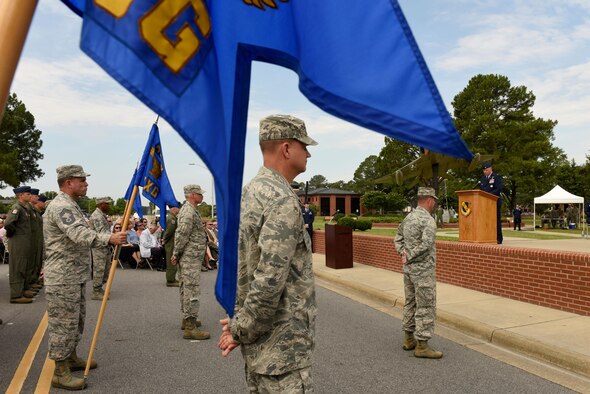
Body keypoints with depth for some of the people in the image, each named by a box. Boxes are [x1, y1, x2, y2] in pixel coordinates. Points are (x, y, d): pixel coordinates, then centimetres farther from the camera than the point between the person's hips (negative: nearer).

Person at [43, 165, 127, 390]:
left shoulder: (71, 205, 16)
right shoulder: (61, 206, -19)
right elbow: (79, 234, -34)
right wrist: (110, 239, -44)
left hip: (75, 276, 11)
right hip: (62, 278, -11)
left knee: (75, 320, 20)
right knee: (63, 323, -2)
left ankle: (71, 357, 35)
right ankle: (60, 372, 7)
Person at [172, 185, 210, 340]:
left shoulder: (188, 209, 17)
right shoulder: (189, 212, -17)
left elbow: (181, 235, 21)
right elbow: (181, 235, -20)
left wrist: (176, 254, 21)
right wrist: (176, 254, -11)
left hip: (189, 257, 11)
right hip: (191, 257, -11)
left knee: (186, 288, 17)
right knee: (192, 290, -11)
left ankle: (187, 319, 28)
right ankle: (190, 327, -10)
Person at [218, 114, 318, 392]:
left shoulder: (251, 190, 9)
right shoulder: (283, 200, -21)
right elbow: (270, 281, -27)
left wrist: (239, 322, 10)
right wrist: (240, 330, -13)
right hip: (281, 347, -9)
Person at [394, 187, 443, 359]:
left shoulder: (409, 217, 9)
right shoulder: (428, 220, -18)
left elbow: (398, 238, 15)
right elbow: (426, 244, -28)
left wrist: (403, 253, 0)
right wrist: (409, 258, -16)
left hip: (409, 269, 9)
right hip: (423, 270, -9)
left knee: (411, 303, 16)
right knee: (426, 307, -1)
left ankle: (409, 339, 25)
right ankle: (422, 346, 3)